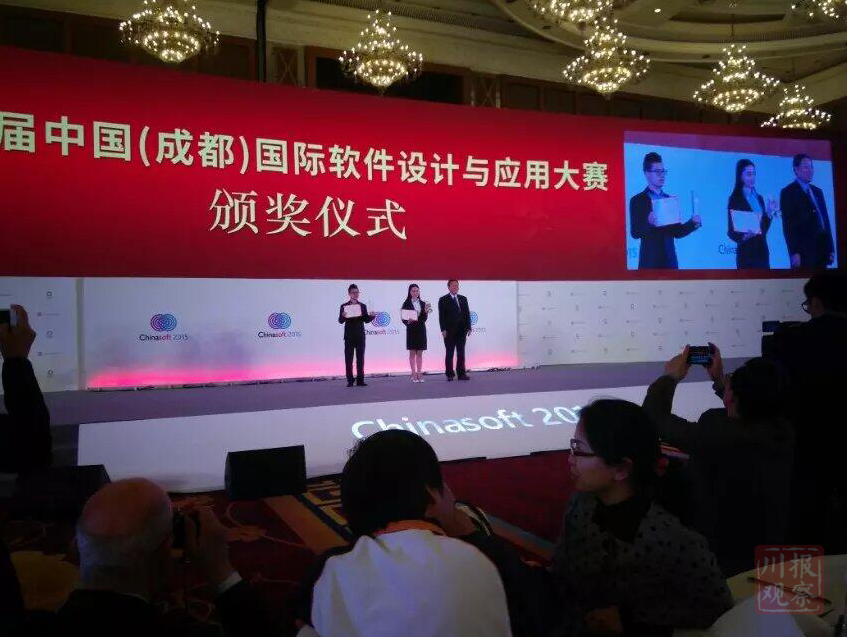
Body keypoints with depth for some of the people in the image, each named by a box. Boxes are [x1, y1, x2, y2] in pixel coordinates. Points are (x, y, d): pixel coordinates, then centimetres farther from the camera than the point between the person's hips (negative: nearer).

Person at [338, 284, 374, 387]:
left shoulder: (363, 306, 10)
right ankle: (350, 380, 4)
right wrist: (343, 316, -26)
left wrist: (371, 316, -13)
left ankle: (360, 380, 8)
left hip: (360, 335, 2)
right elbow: (340, 321, -4)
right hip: (349, 336, -2)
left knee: (360, 358, 3)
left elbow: (366, 320, 6)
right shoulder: (344, 306, 3)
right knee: (348, 359, 0)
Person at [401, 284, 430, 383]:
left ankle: (419, 373, 10)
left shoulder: (423, 303, 7)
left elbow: (424, 319, 2)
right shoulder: (406, 304, -2)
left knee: (420, 352, 6)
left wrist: (426, 312, -16)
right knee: (412, 352, 0)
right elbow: (403, 318, -5)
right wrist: (408, 321, -24)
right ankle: (414, 374, 4)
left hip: (421, 330, 3)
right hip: (411, 330, -3)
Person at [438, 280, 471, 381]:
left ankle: (461, 374, 9)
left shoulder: (463, 299, 14)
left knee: (461, 353, 5)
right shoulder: (443, 300, 1)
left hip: (461, 330, 4)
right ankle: (449, 374, 5)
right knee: (449, 353, 1)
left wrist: (468, 327, 3)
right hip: (449, 331, -4)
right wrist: (443, 330, -12)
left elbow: (467, 313, 11)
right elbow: (441, 316, -4)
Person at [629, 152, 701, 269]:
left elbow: (676, 232, 15)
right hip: (650, 261, -5)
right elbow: (635, 233, -9)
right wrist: (648, 223, -27)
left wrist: (693, 223, -1)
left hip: (670, 261, 5)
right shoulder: (637, 201, -1)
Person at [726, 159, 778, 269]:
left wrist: (770, 213, 2)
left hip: (762, 251, 6)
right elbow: (731, 231, -7)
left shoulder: (759, 198, 14)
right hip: (746, 253, -6)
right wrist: (743, 236, -25)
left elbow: (764, 227, 16)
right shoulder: (735, 199, -3)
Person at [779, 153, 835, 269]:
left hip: (822, 252, 6)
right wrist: (794, 253, -15)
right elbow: (788, 225, -8)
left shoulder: (818, 191, 21)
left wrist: (831, 248, 13)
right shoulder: (788, 192, 0)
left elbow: (825, 220, 19)